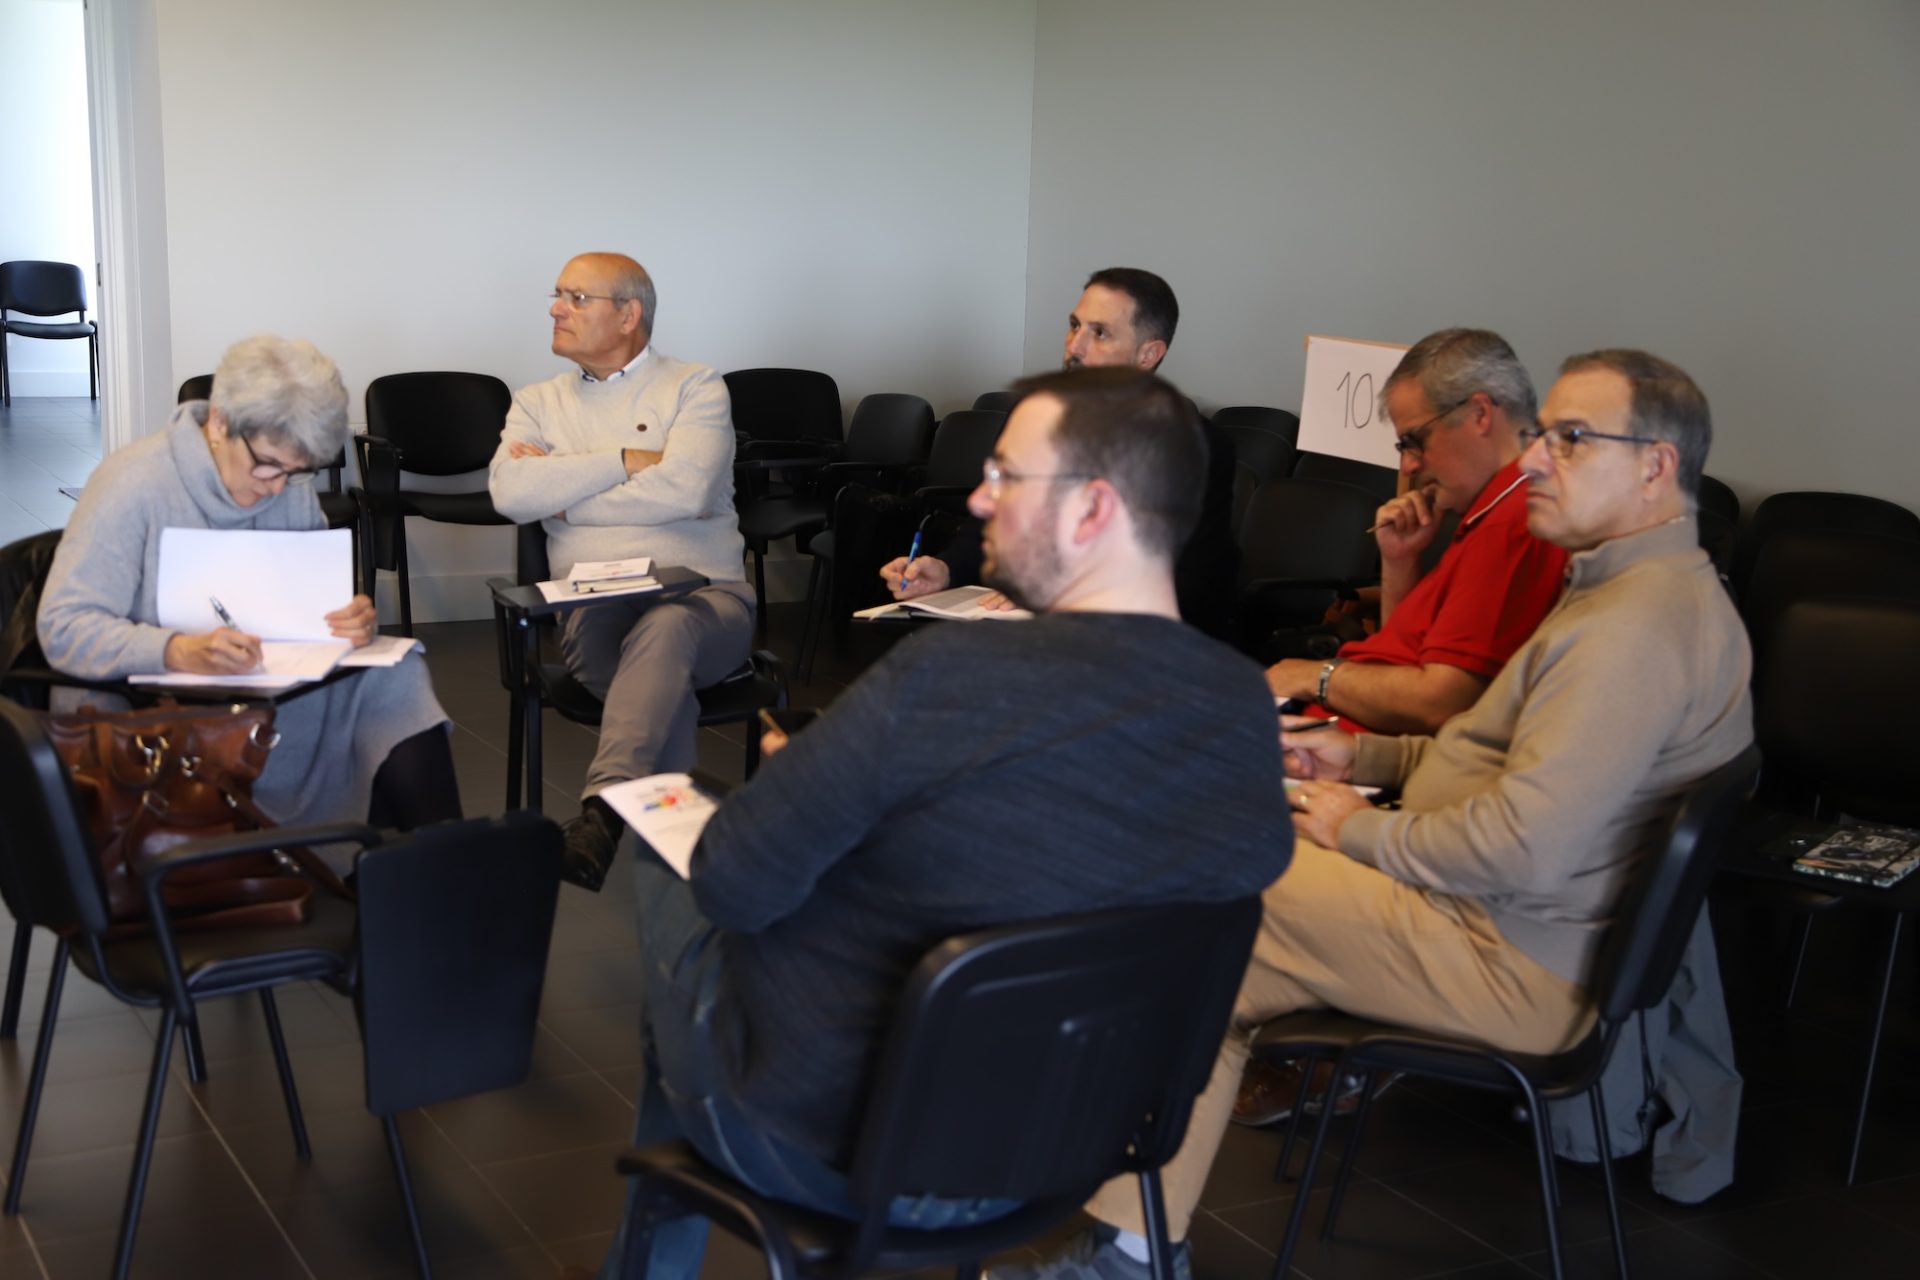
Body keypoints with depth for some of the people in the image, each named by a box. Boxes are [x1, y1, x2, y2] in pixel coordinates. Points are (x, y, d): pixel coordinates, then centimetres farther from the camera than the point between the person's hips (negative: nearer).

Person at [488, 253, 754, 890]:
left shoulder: (696, 388, 11)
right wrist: (626, 461, -4)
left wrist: (563, 496, -1)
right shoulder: (539, 402, 21)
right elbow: (510, 492, -1)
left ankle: (604, 809, -49)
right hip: (596, 605, 2)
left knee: (664, 630, -39)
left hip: (705, 594, -2)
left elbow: (684, 490, -10)